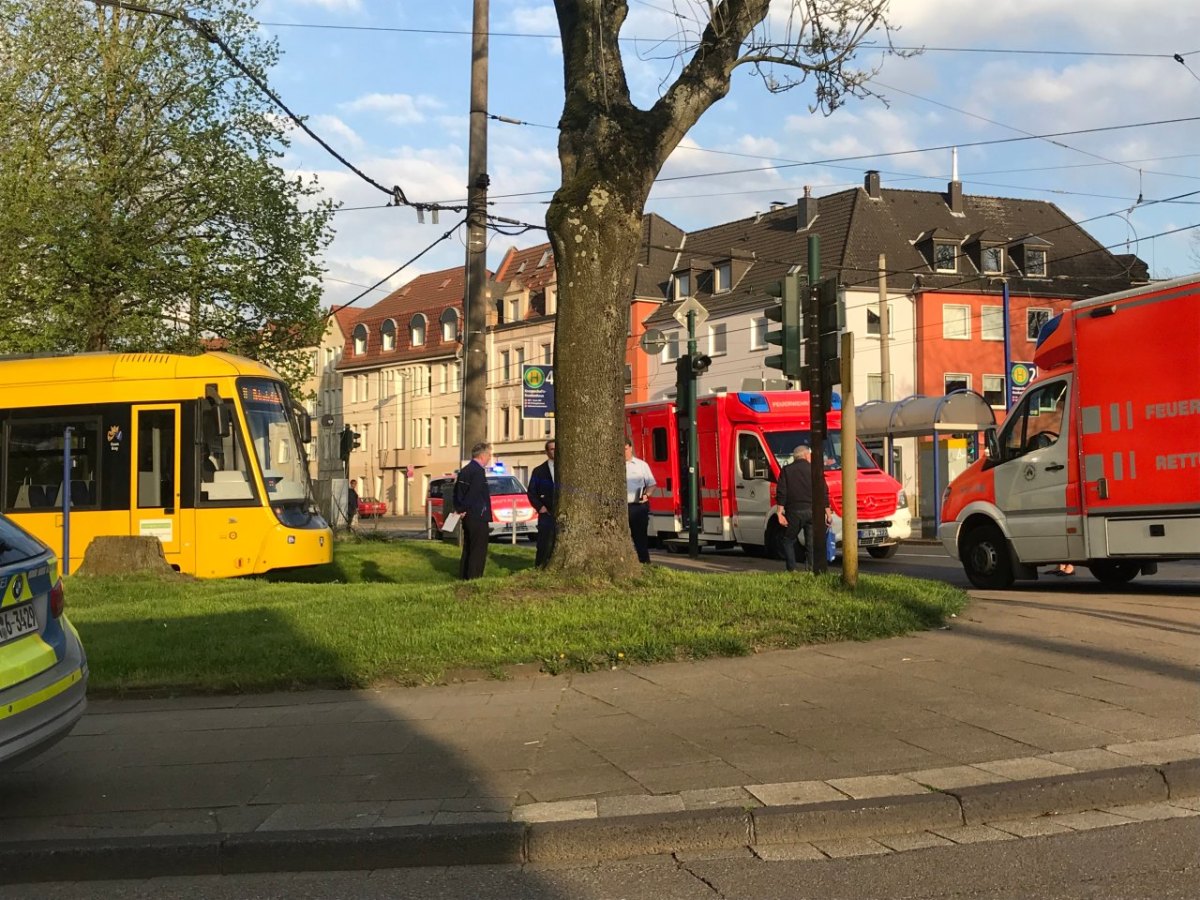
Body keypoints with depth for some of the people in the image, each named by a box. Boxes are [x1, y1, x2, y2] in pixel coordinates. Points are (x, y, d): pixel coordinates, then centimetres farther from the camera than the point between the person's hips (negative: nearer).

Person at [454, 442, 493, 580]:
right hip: (478, 518, -10)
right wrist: (463, 510, -11)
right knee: (478, 552, -6)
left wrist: (459, 509, 9)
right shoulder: (478, 471, -17)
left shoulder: (464, 470, 13)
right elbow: (473, 494, -22)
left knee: (467, 551, 16)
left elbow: (457, 491, 15)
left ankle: (463, 578, 20)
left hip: (467, 517, 10)